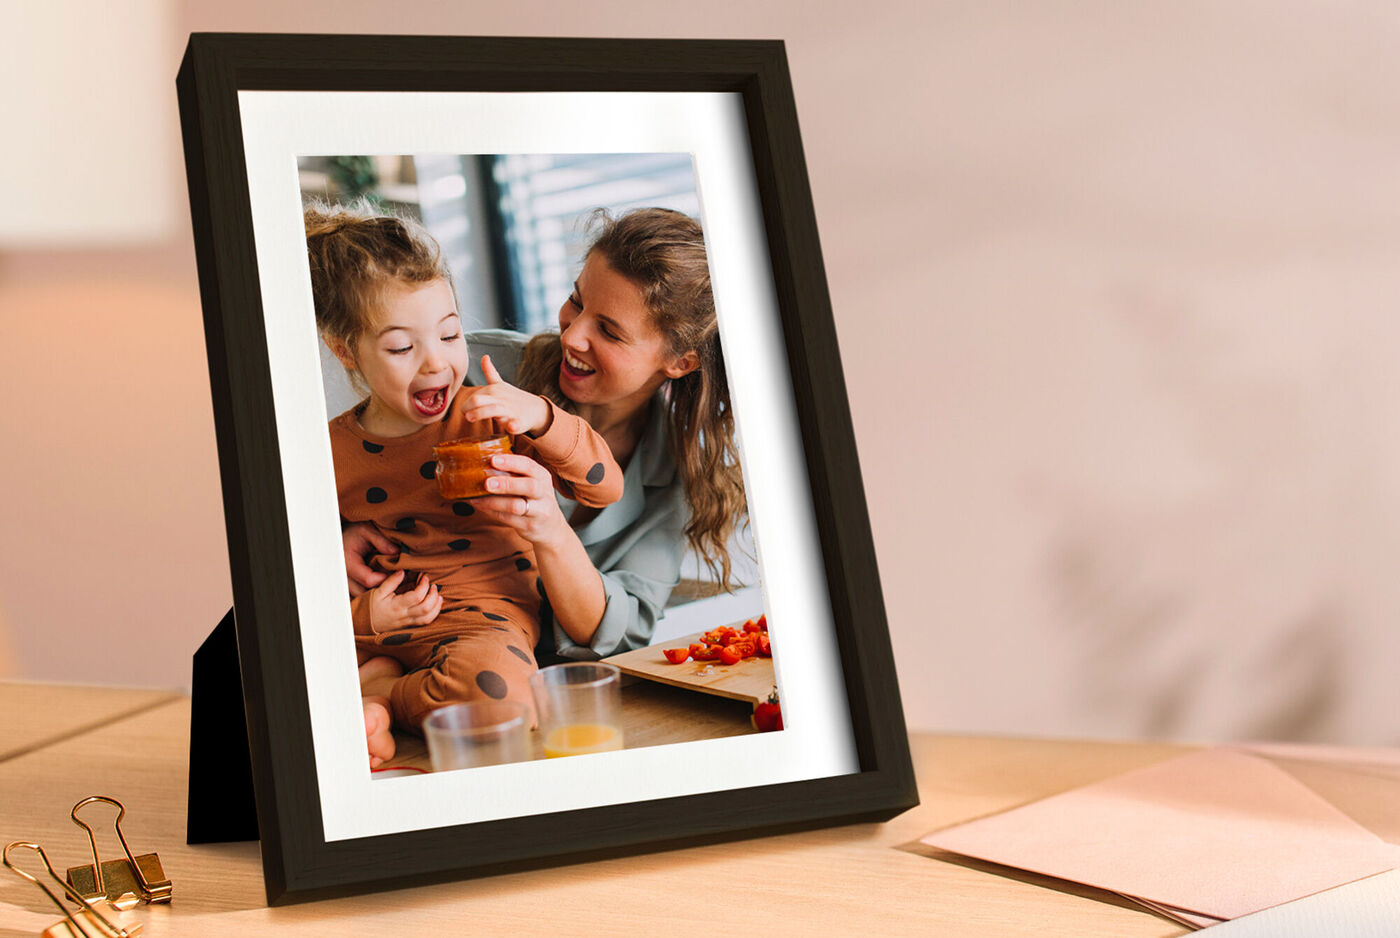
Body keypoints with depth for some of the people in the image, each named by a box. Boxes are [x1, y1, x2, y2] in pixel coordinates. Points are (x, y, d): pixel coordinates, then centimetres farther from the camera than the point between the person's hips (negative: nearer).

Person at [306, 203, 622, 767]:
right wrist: (363, 614, -11)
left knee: (498, 686, -39)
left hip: (481, 612, -1)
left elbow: (605, 488, -6)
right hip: (372, 628, 1)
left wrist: (539, 416, -21)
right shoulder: (329, 456, 3)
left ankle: (381, 695, -11)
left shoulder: (490, 417, -1)